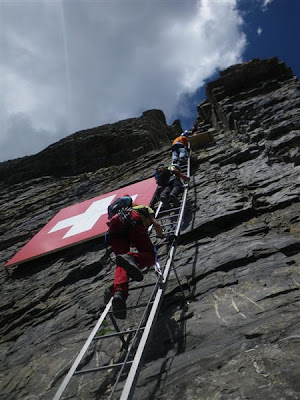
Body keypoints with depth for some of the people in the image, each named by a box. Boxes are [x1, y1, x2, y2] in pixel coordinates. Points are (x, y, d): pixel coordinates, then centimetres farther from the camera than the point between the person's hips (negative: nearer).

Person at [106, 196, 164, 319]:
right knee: (150, 255, -1)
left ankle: (118, 292, -36)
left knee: (121, 265, -6)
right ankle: (130, 258, -36)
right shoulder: (145, 208, 37)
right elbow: (156, 224, 21)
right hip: (133, 221, -4)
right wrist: (161, 236, 41)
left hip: (114, 225, 4)